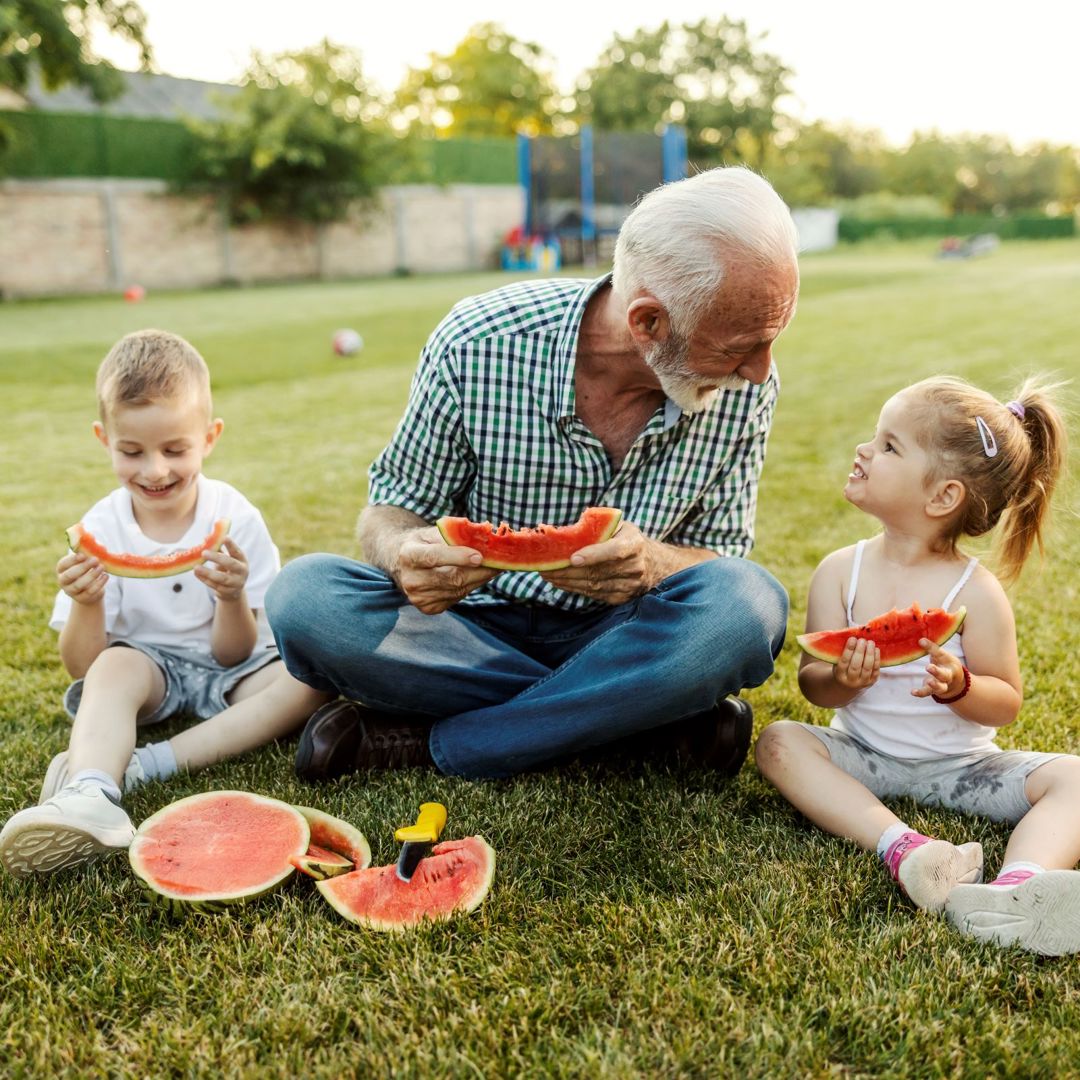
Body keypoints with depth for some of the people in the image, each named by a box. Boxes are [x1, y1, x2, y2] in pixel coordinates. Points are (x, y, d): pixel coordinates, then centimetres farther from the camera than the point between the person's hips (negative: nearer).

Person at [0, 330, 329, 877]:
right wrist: (86, 605, -30)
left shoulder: (235, 518, -12)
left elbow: (232, 655, -10)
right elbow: (82, 667, -9)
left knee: (313, 675, -28)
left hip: (224, 672, 0)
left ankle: (139, 766, -34)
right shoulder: (101, 529, -9)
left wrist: (232, 598, -32)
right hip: (149, 671, 0)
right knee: (114, 668, -32)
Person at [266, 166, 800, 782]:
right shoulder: (477, 346, -18)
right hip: (480, 625, 0)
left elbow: (723, 556, -5)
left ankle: (426, 742, -20)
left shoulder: (747, 388, -12)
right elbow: (391, 507, -6)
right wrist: (405, 551, -31)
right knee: (304, 598, -27)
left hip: (618, 638, 1)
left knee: (749, 604, -31)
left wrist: (654, 564, -30)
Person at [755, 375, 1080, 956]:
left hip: (961, 766, -1)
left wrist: (958, 686, -29)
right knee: (778, 741, -22)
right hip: (862, 758, 2)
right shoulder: (840, 572, -6)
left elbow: (1006, 703, -7)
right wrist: (840, 681, -28)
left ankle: (1016, 889, -49)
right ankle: (900, 846, -36)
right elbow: (811, 682, -4)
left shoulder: (976, 591, -13)